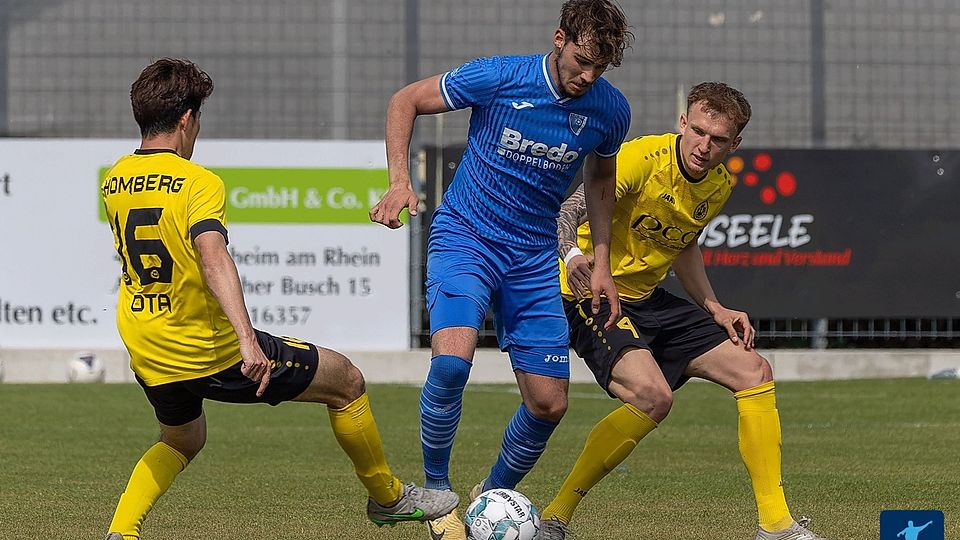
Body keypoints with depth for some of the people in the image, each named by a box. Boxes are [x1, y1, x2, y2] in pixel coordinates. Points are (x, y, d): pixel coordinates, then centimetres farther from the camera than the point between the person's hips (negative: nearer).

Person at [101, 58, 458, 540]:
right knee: (347, 382, 10)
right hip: (211, 353, -7)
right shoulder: (197, 181, -18)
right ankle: (387, 497, 24)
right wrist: (247, 339, -42)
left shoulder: (114, 181, 4)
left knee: (182, 441, 35)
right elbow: (213, 256, -34)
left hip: (147, 356, 7)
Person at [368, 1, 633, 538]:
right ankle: (436, 492, -7)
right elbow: (406, 101, -3)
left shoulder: (609, 109, -4)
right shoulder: (498, 78, -16)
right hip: (464, 236, -4)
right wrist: (400, 181, -16)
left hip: (535, 257, 4)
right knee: (452, 361, -29)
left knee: (549, 403, -1)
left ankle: (494, 493, 27)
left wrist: (601, 263, 11)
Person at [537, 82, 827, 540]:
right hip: (593, 297, -8)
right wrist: (573, 254, -54)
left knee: (754, 372, 3)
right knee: (653, 395, -31)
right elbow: (570, 209, -32)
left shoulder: (719, 185, 4)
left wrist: (715, 309, 9)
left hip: (649, 300, 8)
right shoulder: (642, 159, -20)